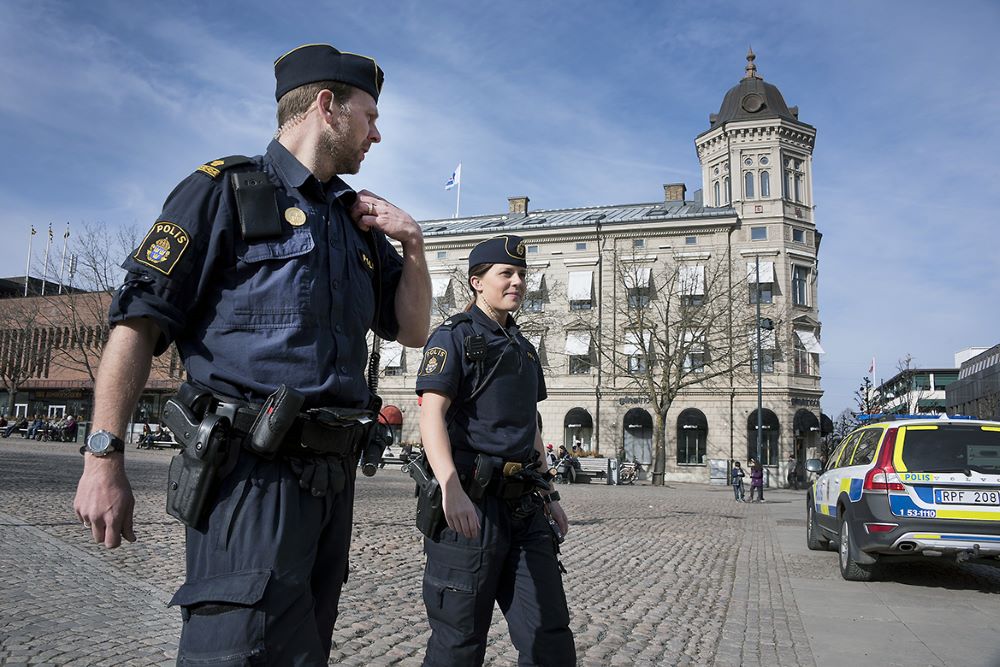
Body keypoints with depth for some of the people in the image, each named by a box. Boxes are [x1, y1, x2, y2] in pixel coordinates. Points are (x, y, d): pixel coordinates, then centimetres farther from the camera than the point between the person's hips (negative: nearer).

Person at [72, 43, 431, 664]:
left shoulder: (359, 218, 17)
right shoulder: (226, 190, -2)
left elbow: (412, 330, 20)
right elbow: (139, 320, -7)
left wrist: (413, 244, 5)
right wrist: (103, 456, -13)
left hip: (334, 472, 7)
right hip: (252, 472, -7)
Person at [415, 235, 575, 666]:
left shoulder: (523, 349, 20)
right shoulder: (454, 336, -2)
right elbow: (431, 415, -15)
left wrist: (548, 494, 21)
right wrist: (452, 489, -29)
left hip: (523, 507, 7)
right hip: (470, 504, -7)